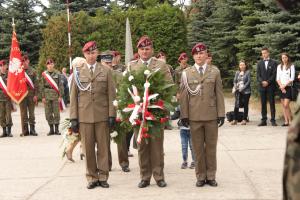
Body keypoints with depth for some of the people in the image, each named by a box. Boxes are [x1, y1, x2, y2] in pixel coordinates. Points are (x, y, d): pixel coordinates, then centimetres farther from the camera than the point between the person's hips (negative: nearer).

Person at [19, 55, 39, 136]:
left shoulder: (32, 72, 5)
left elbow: (36, 84, 3)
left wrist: (36, 95, -3)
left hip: (31, 95, 0)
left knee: (31, 112, 5)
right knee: (23, 113, 3)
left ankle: (32, 130, 10)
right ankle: (25, 130, 7)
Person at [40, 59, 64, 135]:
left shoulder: (57, 74, 1)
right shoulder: (44, 74, 5)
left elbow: (60, 85, 1)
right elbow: (42, 86, 6)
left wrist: (60, 96, -5)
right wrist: (43, 97, 1)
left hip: (55, 95, -1)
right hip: (47, 95, 1)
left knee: (56, 112, 0)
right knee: (48, 113, 3)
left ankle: (56, 129, 7)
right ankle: (51, 129, 12)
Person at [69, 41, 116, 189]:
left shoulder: (106, 71, 7)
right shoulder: (77, 72, 8)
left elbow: (111, 94, 4)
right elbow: (73, 96, 7)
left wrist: (112, 115, -3)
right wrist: (73, 118, 1)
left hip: (102, 116, 0)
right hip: (84, 116, 0)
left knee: (103, 147, 3)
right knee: (88, 148, 3)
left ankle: (103, 177, 13)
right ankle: (92, 177, 12)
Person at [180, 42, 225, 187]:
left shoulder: (215, 71, 6)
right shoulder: (186, 73, 6)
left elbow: (219, 94, 4)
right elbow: (184, 96, 4)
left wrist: (221, 113, -1)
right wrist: (184, 115, -1)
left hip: (211, 115, 0)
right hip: (194, 116, 0)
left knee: (211, 146, 6)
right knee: (198, 148, 5)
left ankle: (211, 176, 15)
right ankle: (201, 176, 14)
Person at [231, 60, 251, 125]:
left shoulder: (248, 72, 0)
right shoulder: (237, 72, 12)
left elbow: (249, 81, -6)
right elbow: (235, 81, 11)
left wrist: (243, 88, -14)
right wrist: (235, 87, -7)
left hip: (246, 91, -3)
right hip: (238, 91, 3)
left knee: (245, 105, 2)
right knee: (236, 105, -4)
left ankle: (244, 119, 7)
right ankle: (235, 119, 0)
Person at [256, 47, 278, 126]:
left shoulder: (273, 62, 4)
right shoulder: (259, 63, 12)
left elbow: (274, 74, -3)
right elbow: (258, 75, 7)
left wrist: (268, 82, -12)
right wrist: (262, 82, -10)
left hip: (271, 86, -2)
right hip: (262, 86, 2)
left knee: (272, 103, -2)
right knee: (263, 104, 3)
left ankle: (273, 120, 0)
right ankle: (264, 120, 5)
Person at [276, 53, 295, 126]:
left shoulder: (291, 66, -1)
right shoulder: (279, 66, 12)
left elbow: (292, 78, -7)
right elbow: (277, 78, 7)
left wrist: (284, 85, -12)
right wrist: (281, 86, -7)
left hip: (288, 87, -5)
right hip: (281, 88, 5)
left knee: (286, 105, -14)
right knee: (283, 106, 3)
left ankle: (290, 121, -5)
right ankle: (286, 121, 6)